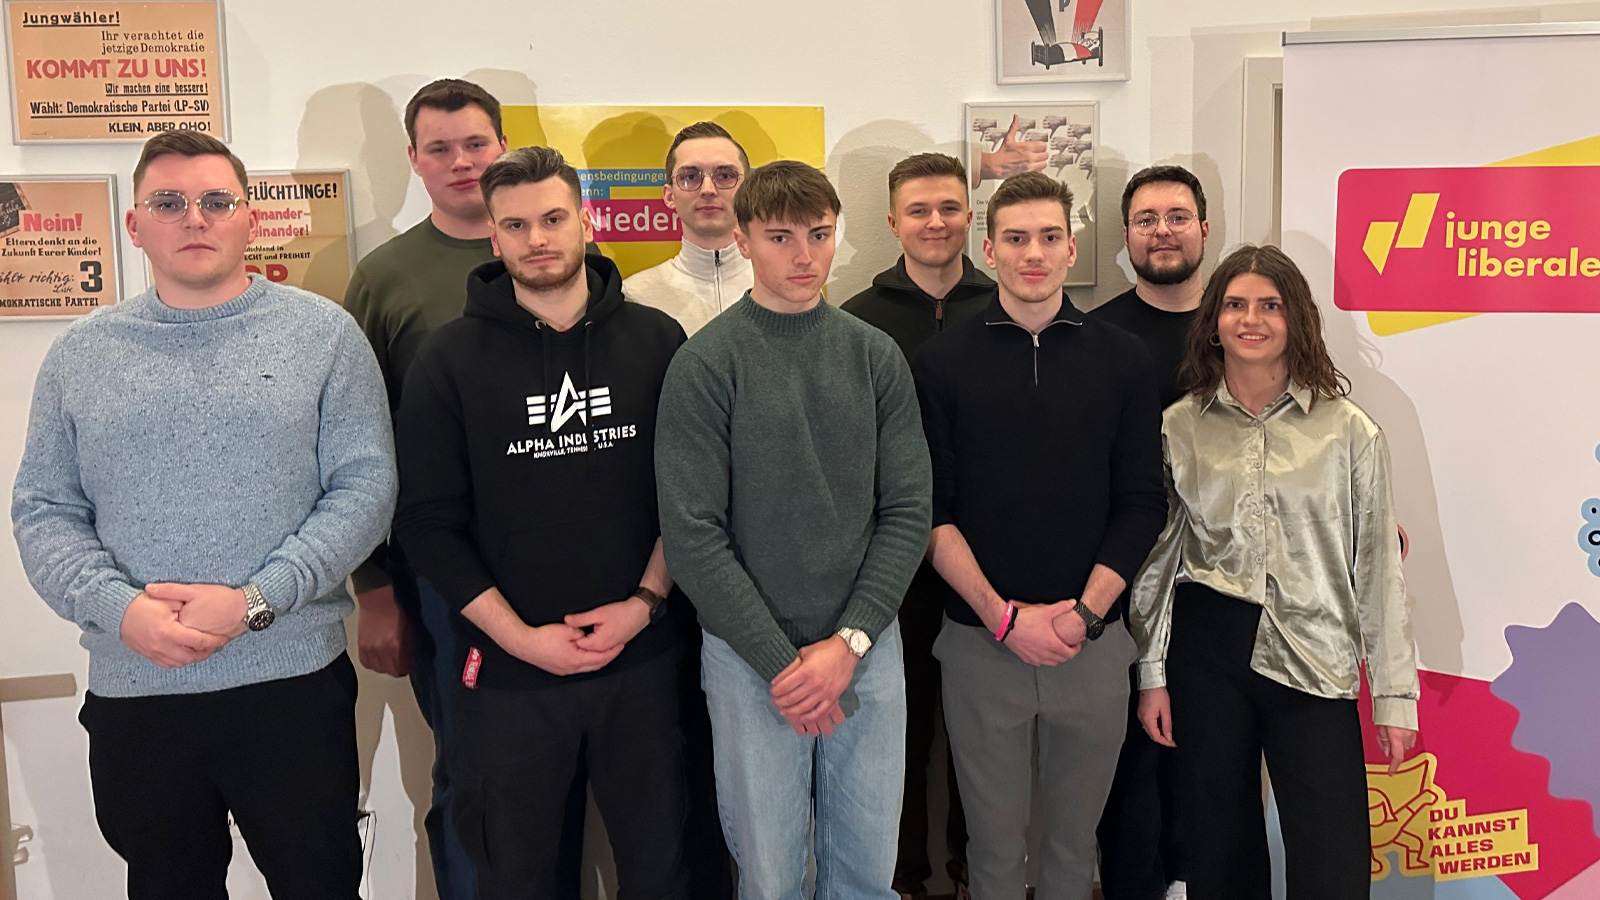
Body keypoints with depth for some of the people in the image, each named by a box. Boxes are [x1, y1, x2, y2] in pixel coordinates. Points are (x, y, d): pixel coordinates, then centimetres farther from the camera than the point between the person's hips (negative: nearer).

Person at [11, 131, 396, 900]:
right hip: (131, 691, 2)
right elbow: (43, 511, 5)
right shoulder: (79, 354, 7)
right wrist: (119, 607, -14)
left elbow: (365, 486, -7)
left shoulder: (323, 333, -1)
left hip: (293, 681, -2)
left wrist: (257, 601, -16)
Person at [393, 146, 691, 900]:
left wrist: (645, 601, -9)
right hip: (507, 670, -1)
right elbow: (428, 522, -6)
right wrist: (519, 635, -12)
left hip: (641, 659, 1)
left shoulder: (656, 342, 1)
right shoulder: (450, 360, -3)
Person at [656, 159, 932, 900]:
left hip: (869, 650, 3)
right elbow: (693, 537, -10)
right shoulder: (705, 366, -6)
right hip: (749, 657, -3)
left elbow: (907, 513, 2)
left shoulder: (876, 357, 4)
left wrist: (850, 642, -9)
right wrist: (781, 661, -12)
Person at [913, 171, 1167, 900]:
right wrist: (1005, 617, -12)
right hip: (981, 642, -1)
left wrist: (1086, 613, -10)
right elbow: (932, 511, -3)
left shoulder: (1121, 360, 4)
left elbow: (1140, 504, 2)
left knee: (1074, 839, 13)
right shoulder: (943, 363, 0)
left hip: (1093, 643, 1)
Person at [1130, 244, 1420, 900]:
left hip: (1313, 663, -1)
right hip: (1207, 652, 1)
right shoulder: (1179, 428, 4)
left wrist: (1395, 693, 0)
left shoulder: (1348, 430, 0)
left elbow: (1378, 566, 1)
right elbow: (1155, 558, 7)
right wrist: (1153, 673, 3)